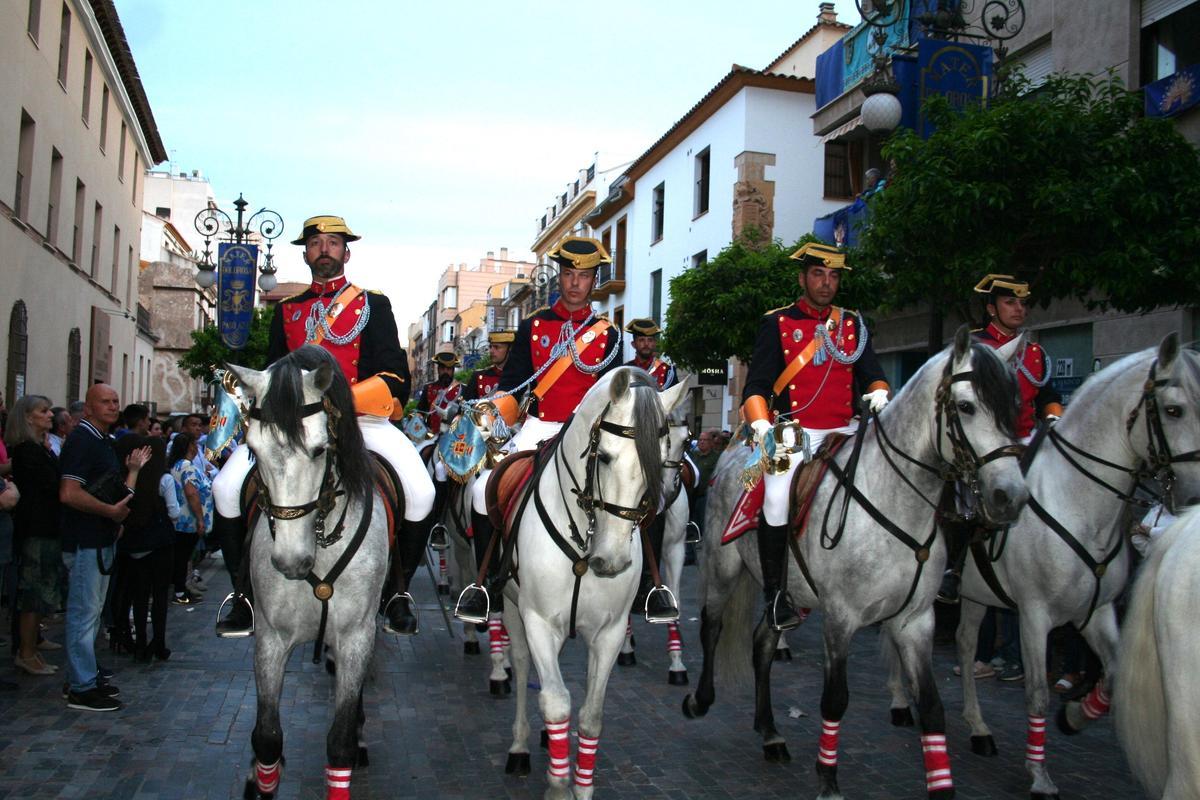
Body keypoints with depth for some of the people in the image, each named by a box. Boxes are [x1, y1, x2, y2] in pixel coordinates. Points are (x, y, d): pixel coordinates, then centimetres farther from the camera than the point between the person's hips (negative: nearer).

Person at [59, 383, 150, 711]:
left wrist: (133, 469, 11)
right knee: (84, 612, -4)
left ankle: (84, 678, 28)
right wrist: (112, 510, -19)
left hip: (101, 539, 10)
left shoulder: (104, 441, 14)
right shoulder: (82, 440, -15)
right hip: (85, 541, -10)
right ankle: (82, 690, 4)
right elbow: (69, 493, -26)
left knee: (92, 611, 17)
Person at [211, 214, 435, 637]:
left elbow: (394, 378, -1)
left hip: (362, 417, -3)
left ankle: (399, 591, -3)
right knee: (226, 486, -15)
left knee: (420, 491, -25)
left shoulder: (373, 304, 10)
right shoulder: (287, 309, 20)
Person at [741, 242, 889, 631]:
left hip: (842, 432, 4)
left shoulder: (853, 324, 15)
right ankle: (776, 594, -8)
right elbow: (755, 387, 0)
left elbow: (872, 375, 13)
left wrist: (878, 393, -10)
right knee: (777, 497, -23)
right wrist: (761, 425, -16)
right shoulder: (777, 323, 4)